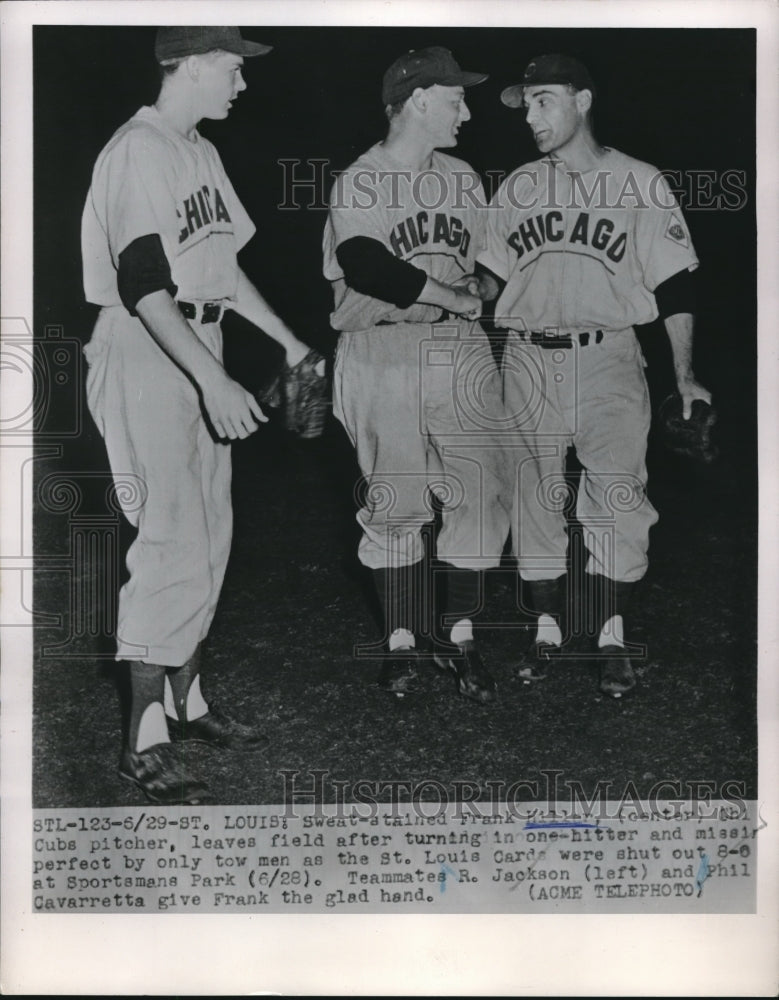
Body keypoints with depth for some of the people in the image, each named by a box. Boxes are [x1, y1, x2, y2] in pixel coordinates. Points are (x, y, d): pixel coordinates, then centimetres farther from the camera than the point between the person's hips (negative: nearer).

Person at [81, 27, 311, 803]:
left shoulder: (200, 153, 15)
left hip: (199, 355, 9)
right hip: (146, 356, -9)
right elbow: (143, 283, -23)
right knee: (173, 540, -10)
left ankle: (185, 698, 24)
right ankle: (145, 737, -2)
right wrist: (214, 378, -30)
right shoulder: (136, 151, -14)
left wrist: (286, 339, 22)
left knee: (208, 534, 12)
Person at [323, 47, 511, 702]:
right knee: (396, 501, 1)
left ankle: (459, 636, 12)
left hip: (461, 349, 4)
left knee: (480, 494, -1)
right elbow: (364, 266, -17)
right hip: (382, 353, -4)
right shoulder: (359, 182, -2)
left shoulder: (464, 179, 15)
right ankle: (401, 641, 15)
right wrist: (448, 296, -11)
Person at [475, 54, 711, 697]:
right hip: (528, 360, 4)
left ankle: (612, 639, 4)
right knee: (533, 498, 5)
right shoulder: (516, 189, 11)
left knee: (615, 499, -8)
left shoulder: (640, 184, 0)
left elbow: (674, 285, 1)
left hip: (607, 359, -3)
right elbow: (491, 279, 18)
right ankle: (547, 628, 17)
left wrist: (684, 374, -3)